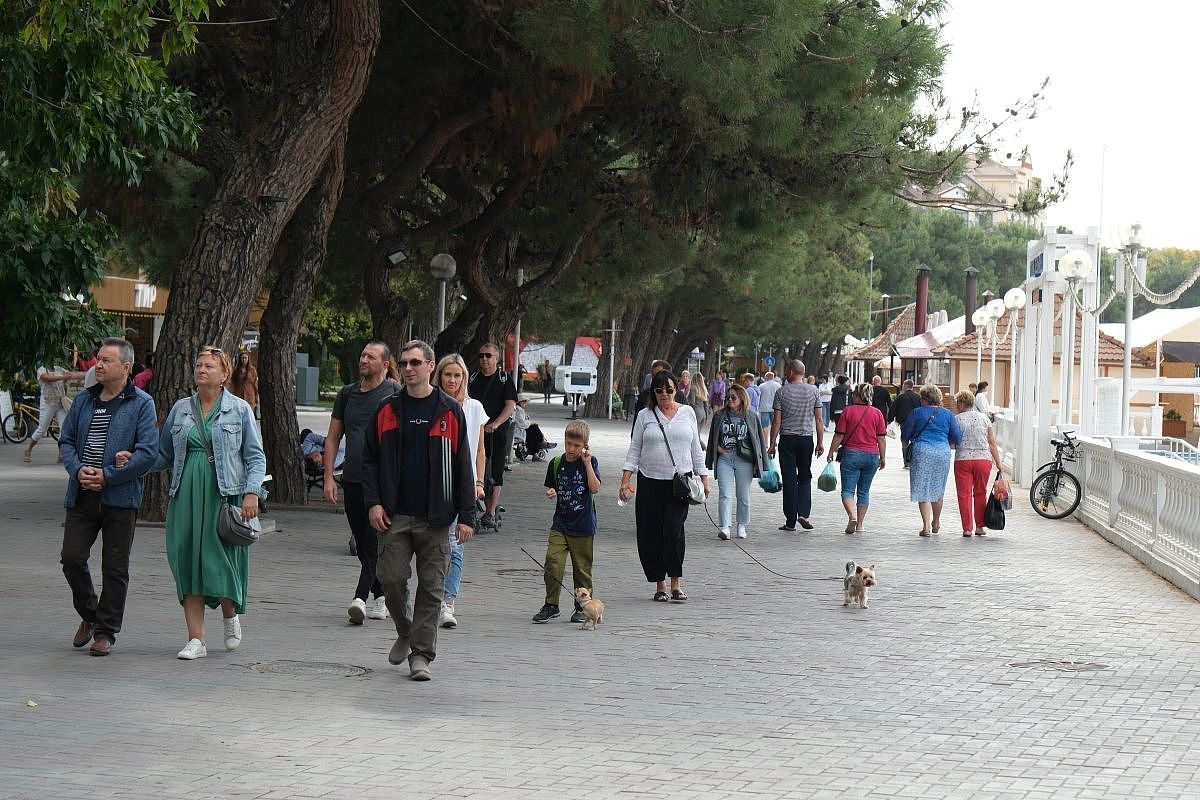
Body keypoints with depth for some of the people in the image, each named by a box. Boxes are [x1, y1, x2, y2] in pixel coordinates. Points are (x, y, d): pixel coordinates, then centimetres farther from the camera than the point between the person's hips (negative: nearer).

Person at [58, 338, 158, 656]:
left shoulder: (141, 404, -5)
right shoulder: (83, 400, 10)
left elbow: (147, 452, -12)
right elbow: (66, 440, 13)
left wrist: (107, 476, -15)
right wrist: (79, 470, -7)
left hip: (121, 498, -4)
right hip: (81, 496, 4)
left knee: (115, 567, 3)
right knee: (72, 558, -1)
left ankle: (106, 631, 14)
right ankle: (89, 615, 23)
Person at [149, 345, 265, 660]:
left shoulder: (239, 409, 3)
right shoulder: (181, 409, 13)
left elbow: (256, 456, 3)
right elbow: (164, 454, 17)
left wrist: (252, 493, -9)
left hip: (225, 496, -3)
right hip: (186, 496, 3)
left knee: (222, 560, -7)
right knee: (187, 563, 0)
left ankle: (231, 616, 24)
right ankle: (196, 639, 6)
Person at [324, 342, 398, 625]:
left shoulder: (394, 395, -2)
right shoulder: (347, 394, 12)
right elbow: (332, 437, 16)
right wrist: (329, 476, 9)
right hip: (352, 480, 6)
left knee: (374, 543, -11)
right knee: (362, 545, 9)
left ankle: (361, 597, -17)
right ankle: (380, 599, 18)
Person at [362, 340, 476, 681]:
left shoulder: (450, 411, 2)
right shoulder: (387, 411, 7)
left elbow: (463, 467, 2)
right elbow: (370, 460, 10)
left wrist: (466, 516, -3)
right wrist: (373, 502, -3)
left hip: (434, 518, -1)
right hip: (394, 515, 1)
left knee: (431, 586, 0)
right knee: (391, 578, -2)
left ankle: (421, 654, 7)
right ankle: (405, 633, 23)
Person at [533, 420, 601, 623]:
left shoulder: (589, 462, -3)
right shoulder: (556, 463, 5)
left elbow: (595, 488, -16)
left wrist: (587, 463, -18)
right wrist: (551, 493, -6)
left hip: (583, 526, -2)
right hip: (560, 524, 2)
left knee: (582, 568, 5)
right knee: (553, 562, -10)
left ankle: (582, 607, 18)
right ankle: (551, 605, 1)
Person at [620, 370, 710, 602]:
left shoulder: (687, 413, 9)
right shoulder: (645, 416, 6)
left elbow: (696, 449, 14)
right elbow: (634, 450, 6)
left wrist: (703, 478, 11)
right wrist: (625, 481, -3)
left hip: (679, 483, -1)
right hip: (650, 483, 1)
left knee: (674, 529, -17)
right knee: (650, 535, 1)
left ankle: (675, 584, -10)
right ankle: (659, 585, 12)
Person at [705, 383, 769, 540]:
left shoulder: (751, 418, 4)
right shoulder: (719, 416, 8)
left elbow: (759, 440, 7)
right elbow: (712, 438, 17)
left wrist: (761, 464, 5)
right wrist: (718, 448, 0)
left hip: (744, 460, 0)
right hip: (724, 458, 0)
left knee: (744, 496, 7)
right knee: (725, 494, -9)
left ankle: (742, 526, 21)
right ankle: (724, 527, -15)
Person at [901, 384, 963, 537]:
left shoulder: (917, 413, 0)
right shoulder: (948, 414, 7)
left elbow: (904, 436, 4)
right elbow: (957, 438, 7)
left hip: (921, 452, -3)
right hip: (943, 453, 3)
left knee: (923, 491, 1)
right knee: (938, 490, 17)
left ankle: (926, 526, -8)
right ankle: (936, 523, 32)